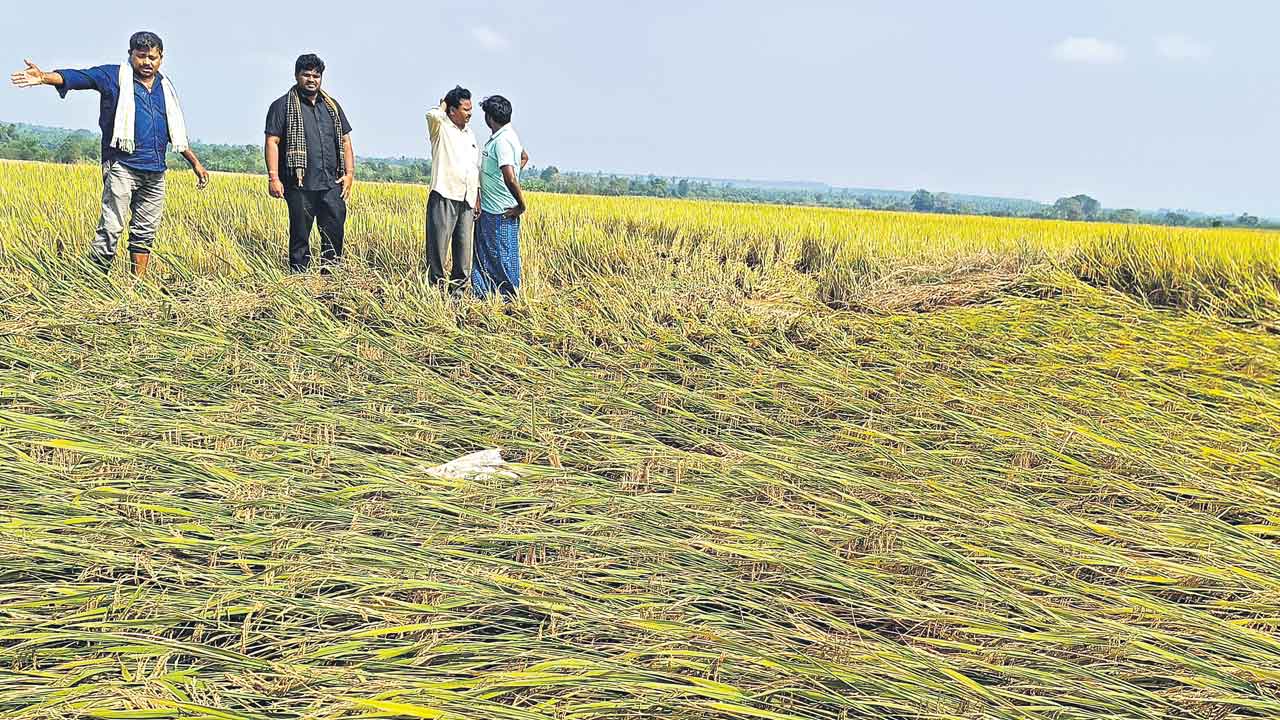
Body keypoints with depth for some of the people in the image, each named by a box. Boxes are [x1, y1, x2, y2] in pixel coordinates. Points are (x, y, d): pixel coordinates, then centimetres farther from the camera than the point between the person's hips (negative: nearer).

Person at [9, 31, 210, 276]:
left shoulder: (165, 87, 19)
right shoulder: (114, 76, 3)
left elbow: (176, 131, 27)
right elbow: (78, 77, -13)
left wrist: (195, 163, 27)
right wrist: (44, 77, -31)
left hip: (155, 173, 6)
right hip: (122, 167, -6)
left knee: (145, 232, 9)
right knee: (111, 228, -12)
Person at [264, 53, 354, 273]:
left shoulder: (332, 106, 19)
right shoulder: (282, 106, 4)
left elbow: (345, 141, 20)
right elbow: (272, 142, -2)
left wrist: (349, 173, 7)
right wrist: (273, 177, -11)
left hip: (331, 183, 4)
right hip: (300, 184, -4)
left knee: (335, 227, -5)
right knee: (300, 233, 0)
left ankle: (329, 266, 7)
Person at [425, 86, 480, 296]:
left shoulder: (470, 135, 20)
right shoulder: (440, 128, 1)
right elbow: (432, 114, -25)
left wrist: (478, 200, 17)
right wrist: (443, 106, -2)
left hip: (467, 200, 6)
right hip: (444, 197, -6)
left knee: (464, 248, 7)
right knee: (438, 246, -6)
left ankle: (458, 290, 14)